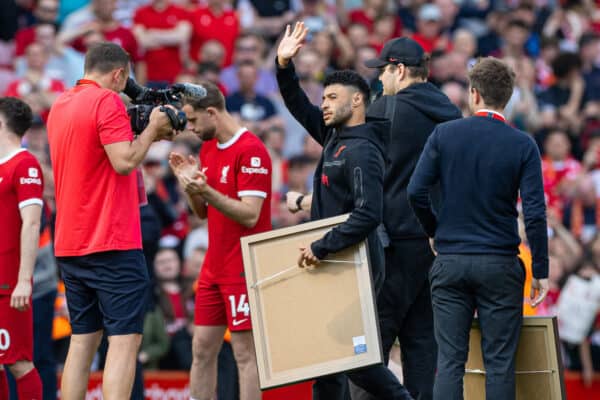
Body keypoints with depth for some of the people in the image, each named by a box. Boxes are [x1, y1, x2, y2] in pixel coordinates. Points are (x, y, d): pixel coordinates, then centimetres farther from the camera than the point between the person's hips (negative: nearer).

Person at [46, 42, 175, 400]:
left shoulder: (60, 106, 15)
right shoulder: (108, 101, -11)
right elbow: (124, 162, -20)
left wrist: (147, 135, 20)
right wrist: (151, 129, -4)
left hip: (70, 245, 8)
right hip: (112, 243, -8)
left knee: (83, 340, 12)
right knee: (125, 340, -8)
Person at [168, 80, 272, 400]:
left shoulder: (251, 151, -14)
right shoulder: (207, 148, 13)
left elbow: (250, 215, -19)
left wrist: (206, 191, -28)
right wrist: (189, 183, -1)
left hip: (242, 270, -8)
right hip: (214, 267, 8)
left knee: (245, 352, -5)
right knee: (202, 349, 8)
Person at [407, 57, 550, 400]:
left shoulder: (443, 134, -1)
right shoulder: (523, 145, -4)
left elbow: (417, 192, -5)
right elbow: (535, 213, -9)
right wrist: (541, 271, -2)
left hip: (450, 262, 1)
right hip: (500, 265, -1)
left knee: (450, 360, 3)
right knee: (500, 362, 3)